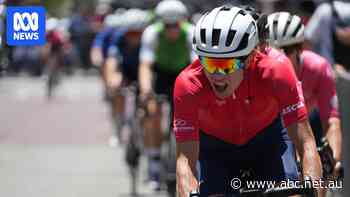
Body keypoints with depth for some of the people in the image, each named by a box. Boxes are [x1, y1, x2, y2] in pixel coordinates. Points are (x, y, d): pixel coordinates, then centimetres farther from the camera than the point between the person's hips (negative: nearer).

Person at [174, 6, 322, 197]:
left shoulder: (275, 72, -34)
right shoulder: (188, 84, -34)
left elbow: (306, 144, -35)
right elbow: (185, 159, -36)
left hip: (268, 138, 0)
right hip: (215, 145, 0)